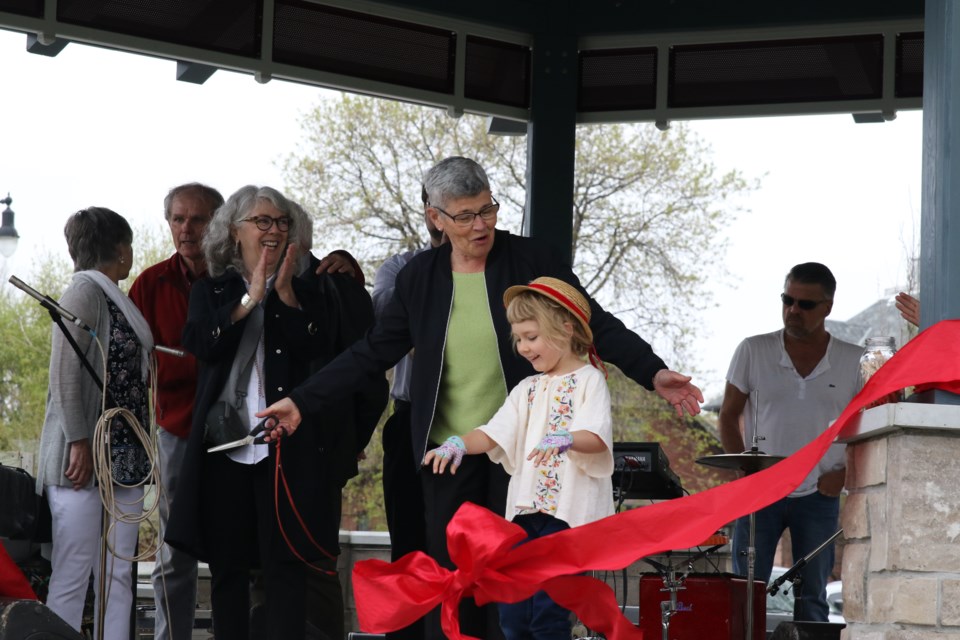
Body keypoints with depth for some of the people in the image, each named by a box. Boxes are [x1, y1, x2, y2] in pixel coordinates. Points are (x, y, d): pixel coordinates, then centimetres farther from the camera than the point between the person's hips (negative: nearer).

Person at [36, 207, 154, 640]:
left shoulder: (115, 298, 18)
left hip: (124, 457, 9)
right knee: (72, 575, -9)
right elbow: (65, 372, -14)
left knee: (118, 577, 5)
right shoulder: (85, 292, -7)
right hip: (85, 457, -9)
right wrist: (79, 441, -20)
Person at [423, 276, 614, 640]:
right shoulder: (528, 389, 18)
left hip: (568, 512, -7)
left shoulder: (588, 381, -2)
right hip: (525, 511, 7)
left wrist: (564, 439, -36)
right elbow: (494, 433, 8)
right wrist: (459, 444, -11)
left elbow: (598, 438, -17)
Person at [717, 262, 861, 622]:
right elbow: (729, 416, 6)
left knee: (812, 598, 5)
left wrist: (846, 471, -5)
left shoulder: (854, 362, -1)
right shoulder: (753, 352, -2)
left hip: (819, 497, 0)